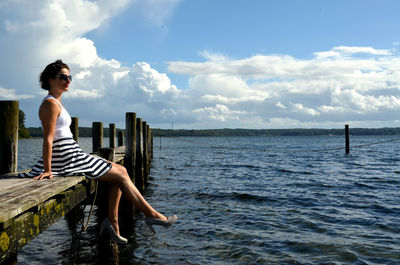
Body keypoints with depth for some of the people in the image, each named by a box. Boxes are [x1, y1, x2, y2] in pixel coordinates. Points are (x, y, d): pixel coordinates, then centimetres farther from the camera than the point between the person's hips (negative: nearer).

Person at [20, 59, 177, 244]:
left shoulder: (56, 102, 17)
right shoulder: (50, 104, -13)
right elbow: (48, 140, -19)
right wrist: (47, 170, -22)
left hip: (72, 156, 10)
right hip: (67, 160, -10)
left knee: (120, 170, 7)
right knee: (121, 175, -5)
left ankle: (112, 221, 5)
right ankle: (151, 214, 6)